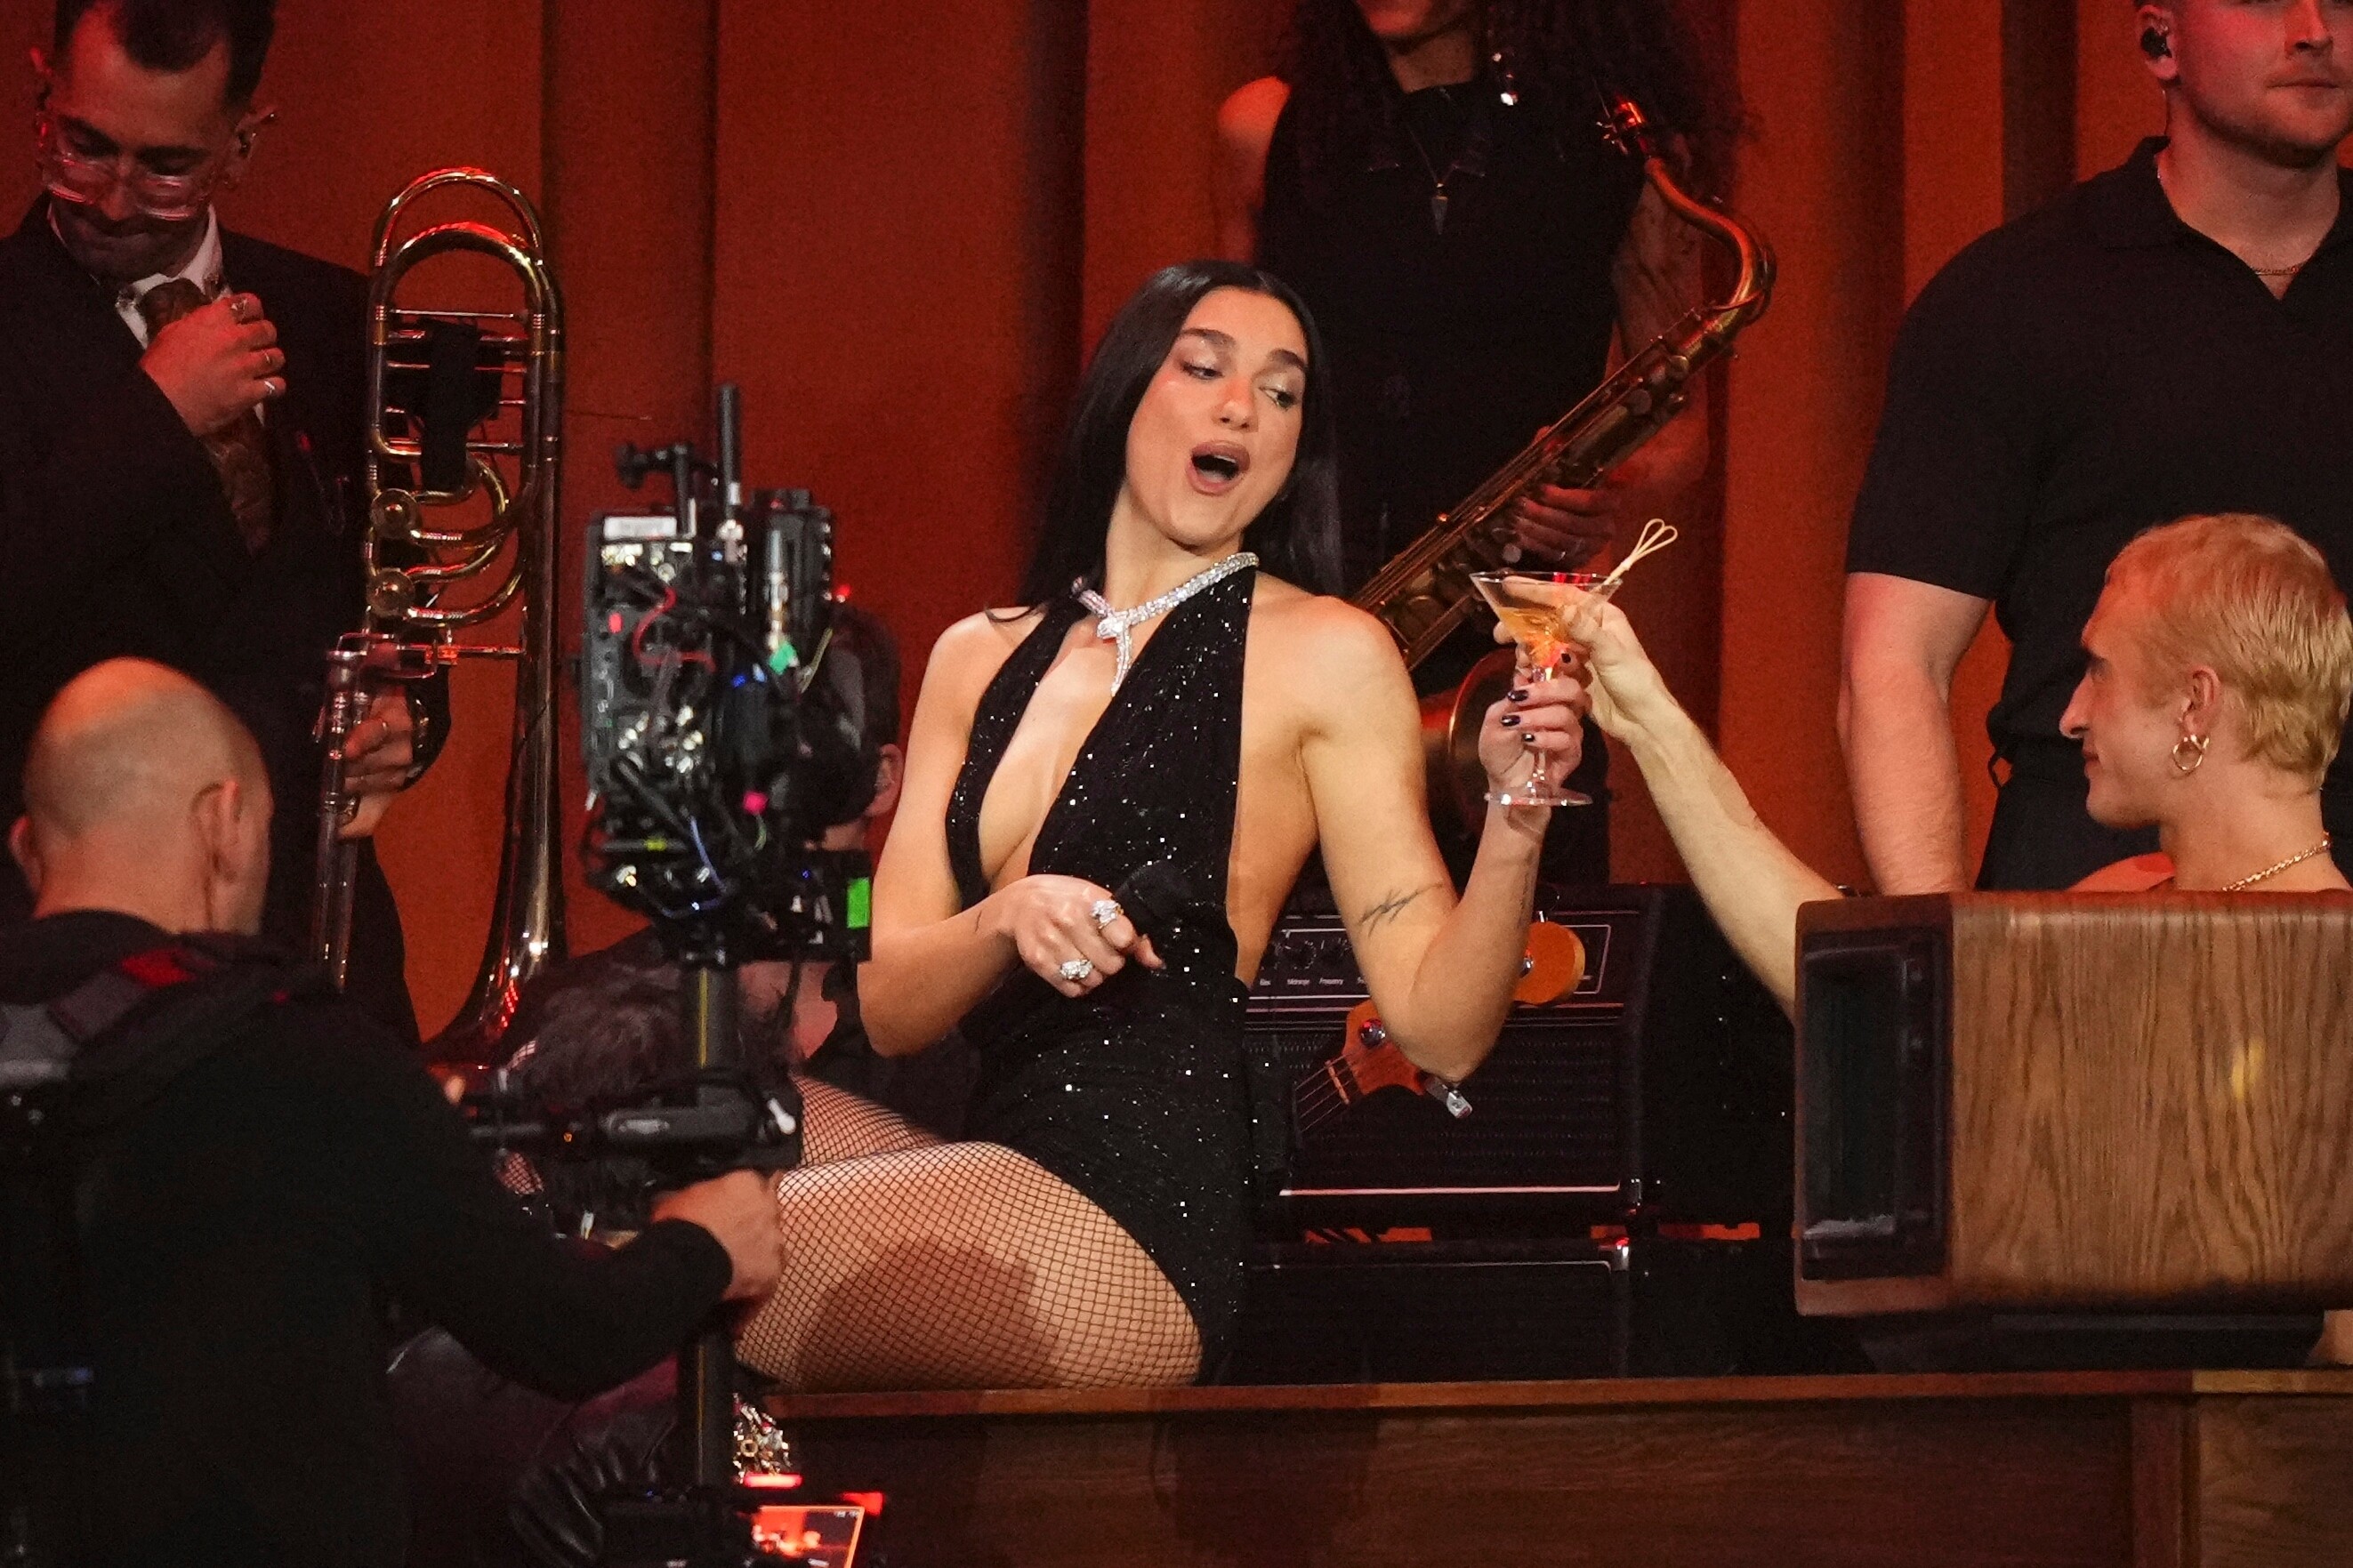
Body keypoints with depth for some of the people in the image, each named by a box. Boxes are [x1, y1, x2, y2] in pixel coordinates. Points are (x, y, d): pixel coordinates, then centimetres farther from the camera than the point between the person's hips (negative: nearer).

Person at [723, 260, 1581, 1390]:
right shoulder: (979, 659, 17)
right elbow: (890, 1008, 9)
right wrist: (1008, 918, -12)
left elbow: (1440, 1029, -2)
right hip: (987, 1152, 6)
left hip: (1140, 1209, -6)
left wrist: (1514, 820, -19)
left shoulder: (1326, 653, 3)